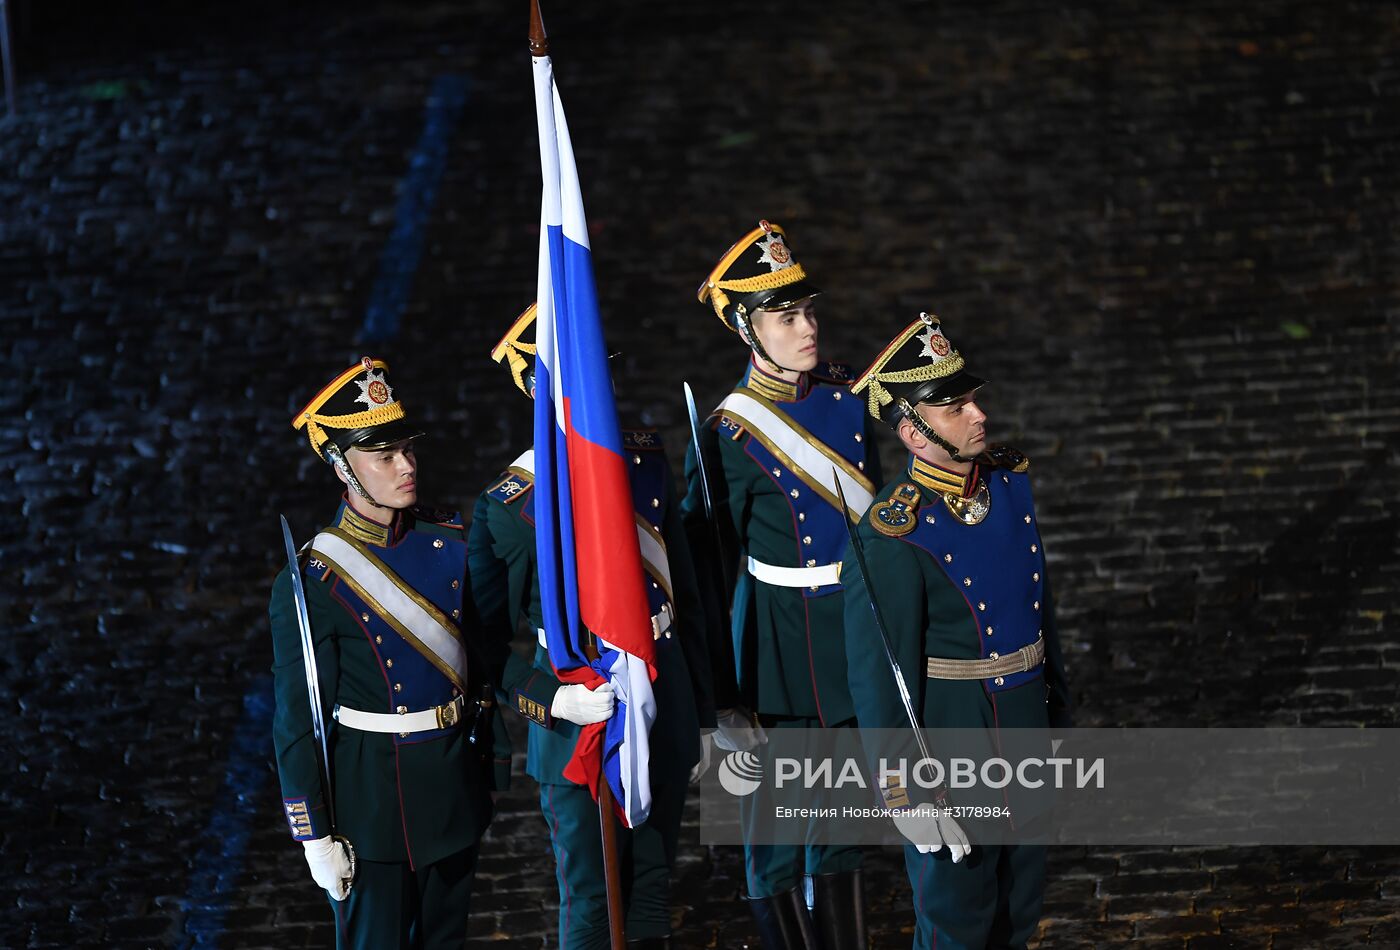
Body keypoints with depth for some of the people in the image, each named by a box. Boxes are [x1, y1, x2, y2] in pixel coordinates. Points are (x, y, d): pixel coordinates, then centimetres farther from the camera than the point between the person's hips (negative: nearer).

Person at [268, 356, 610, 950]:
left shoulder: (447, 540, -1)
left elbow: (483, 646, 11)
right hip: (371, 799, -5)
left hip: (455, 784, 5)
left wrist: (554, 695, -5)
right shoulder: (312, 584, -18)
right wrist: (317, 836, -13)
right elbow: (297, 722, -13)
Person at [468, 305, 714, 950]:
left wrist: (703, 714, 10)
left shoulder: (645, 461, 2)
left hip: (663, 703, 4)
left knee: (651, 895, 15)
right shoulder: (507, 506, -11)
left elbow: (686, 596, 8)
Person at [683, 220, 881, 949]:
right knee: (777, 835, 7)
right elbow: (709, 575, -14)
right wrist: (724, 705, -13)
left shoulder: (844, 395, -1)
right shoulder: (730, 439, -18)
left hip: (860, 635, 6)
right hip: (781, 651, -6)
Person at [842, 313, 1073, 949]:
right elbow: (879, 679, -22)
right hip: (951, 759, -7)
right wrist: (910, 797, -22)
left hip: (1025, 739, 7)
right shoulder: (893, 537, -23)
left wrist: (1056, 714, 19)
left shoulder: (1009, 481, 0)